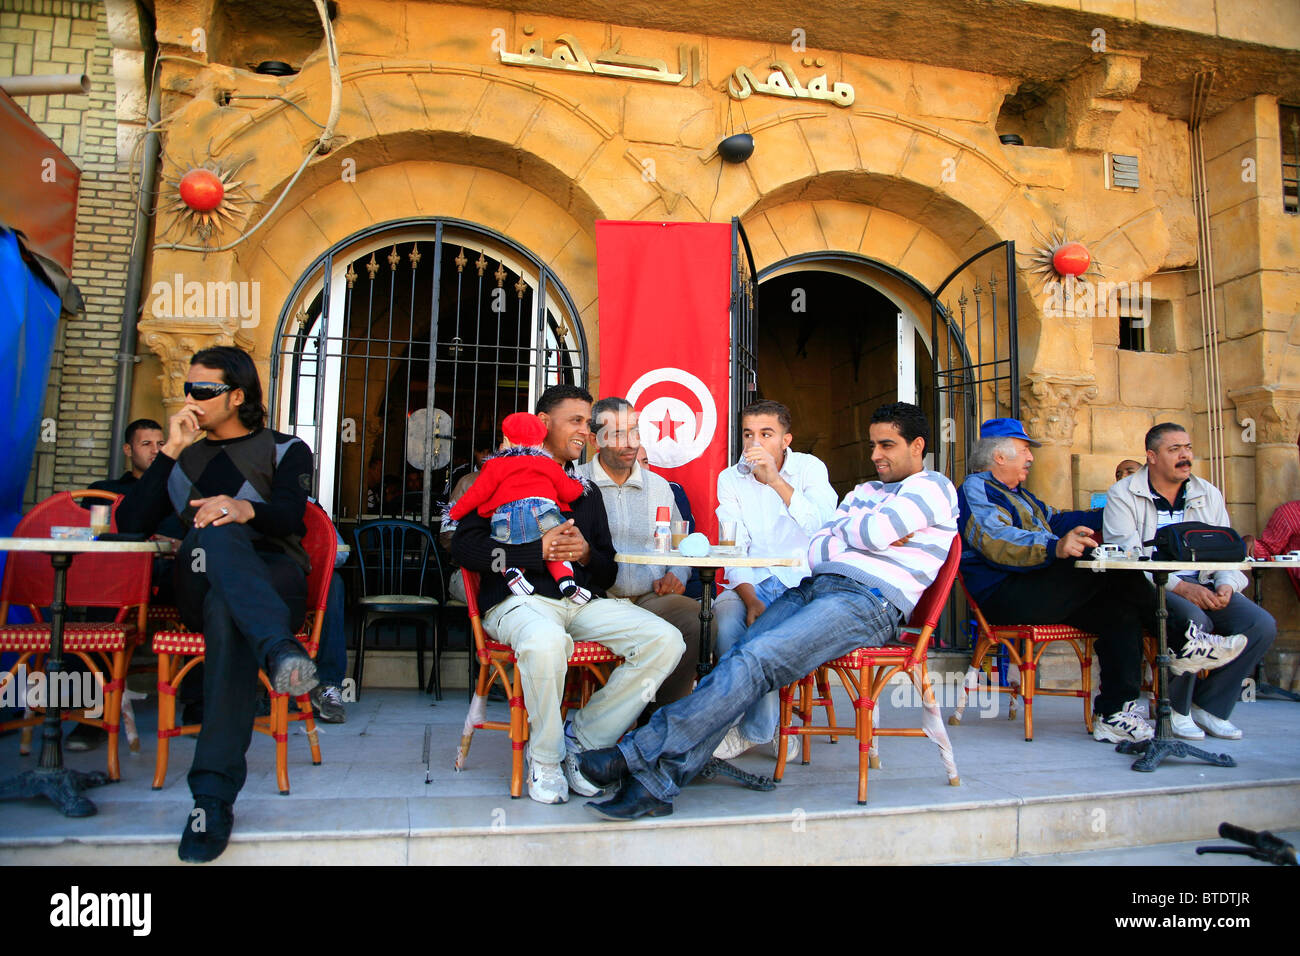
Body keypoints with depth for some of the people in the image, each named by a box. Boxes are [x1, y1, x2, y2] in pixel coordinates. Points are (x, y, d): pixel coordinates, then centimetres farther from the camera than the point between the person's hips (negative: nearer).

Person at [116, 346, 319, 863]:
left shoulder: (286, 450, 17)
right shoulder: (186, 456, 28)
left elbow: (290, 517, -5)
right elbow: (131, 523, 12)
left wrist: (246, 510, -29)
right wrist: (170, 450, 4)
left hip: (272, 577, -2)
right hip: (200, 584, 2)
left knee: (226, 610, -39)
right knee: (214, 534, -35)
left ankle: (214, 795, -46)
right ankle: (279, 648, -61)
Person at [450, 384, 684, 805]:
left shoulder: (586, 491, 25)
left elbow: (608, 570, 23)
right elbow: (464, 545, -3)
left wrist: (586, 553, -2)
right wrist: (538, 551, -11)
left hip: (583, 600, 5)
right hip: (521, 597, -5)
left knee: (665, 641, -18)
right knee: (545, 642, -41)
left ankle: (581, 737, -5)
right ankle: (544, 758, -12)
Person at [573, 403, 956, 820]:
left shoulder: (934, 486, 10)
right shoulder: (863, 492, 31)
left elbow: (874, 532, -8)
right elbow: (815, 551, 17)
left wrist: (843, 529, 13)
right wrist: (867, 534, 0)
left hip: (871, 599, -7)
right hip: (815, 585, 7)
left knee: (755, 659, -27)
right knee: (738, 657, -20)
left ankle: (640, 755, -31)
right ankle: (655, 784, -29)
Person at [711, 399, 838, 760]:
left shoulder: (809, 467, 1)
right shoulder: (731, 479, 6)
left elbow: (823, 526, -18)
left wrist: (775, 479, -27)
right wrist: (750, 599, -20)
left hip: (805, 580, -2)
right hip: (754, 582, 2)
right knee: (728, 618, -31)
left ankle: (753, 730, -13)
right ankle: (770, 725, -14)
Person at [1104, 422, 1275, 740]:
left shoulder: (1209, 495, 15)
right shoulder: (1123, 495, -2)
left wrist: (1226, 585, -12)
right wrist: (1179, 587, -23)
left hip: (1203, 585, 6)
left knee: (1262, 624, -17)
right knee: (1195, 621, -33)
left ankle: (1209, 705, 1)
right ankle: (1175, 708, -7)